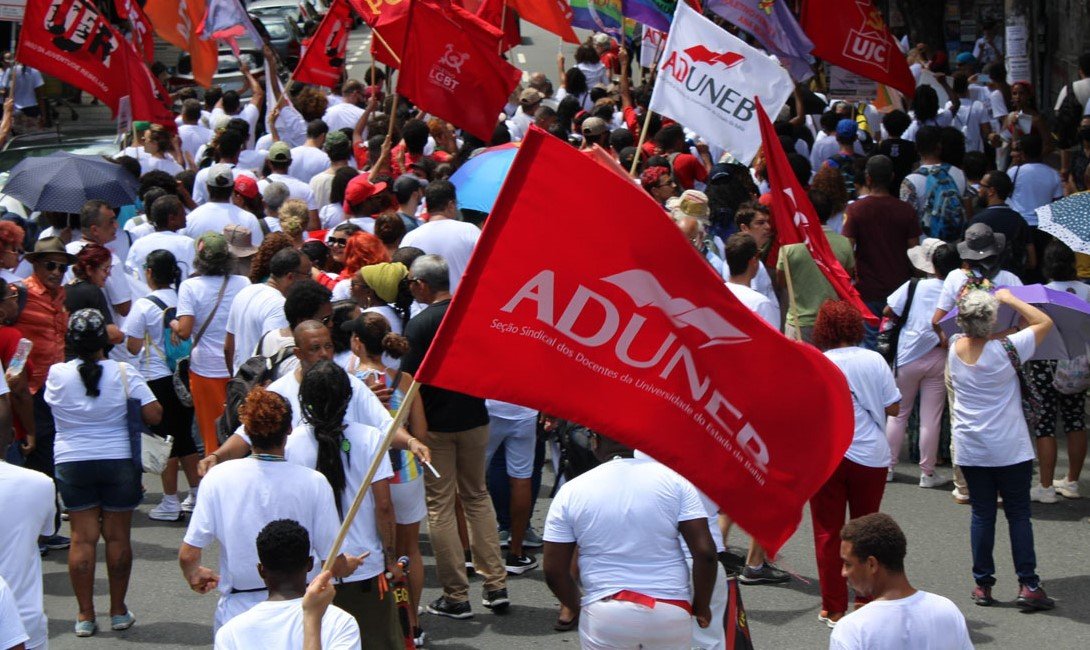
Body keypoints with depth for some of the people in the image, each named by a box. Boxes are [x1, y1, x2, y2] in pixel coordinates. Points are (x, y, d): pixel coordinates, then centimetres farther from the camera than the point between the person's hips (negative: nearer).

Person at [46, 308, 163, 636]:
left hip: (72, 463, 1)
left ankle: (85, 615, 7)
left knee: (82, 537, 5)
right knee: (117, 536, 8)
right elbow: (154, 415, -11)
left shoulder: (57, 375, -7)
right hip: (118, 462, -1)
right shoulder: (123, 373, -11)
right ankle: (118, 611, 15)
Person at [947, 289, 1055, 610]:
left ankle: (982, 585, 14)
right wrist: (1009, 299, 2)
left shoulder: (955, 348, -5)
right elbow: (1044, 322, -5)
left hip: (969, 451, 4)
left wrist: (968, 303, 19)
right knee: (1018, 515, 6)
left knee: (982, 515, 12)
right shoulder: (1005, 350, -18)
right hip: (1009, 450, -4)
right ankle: (1028, 585, 4)